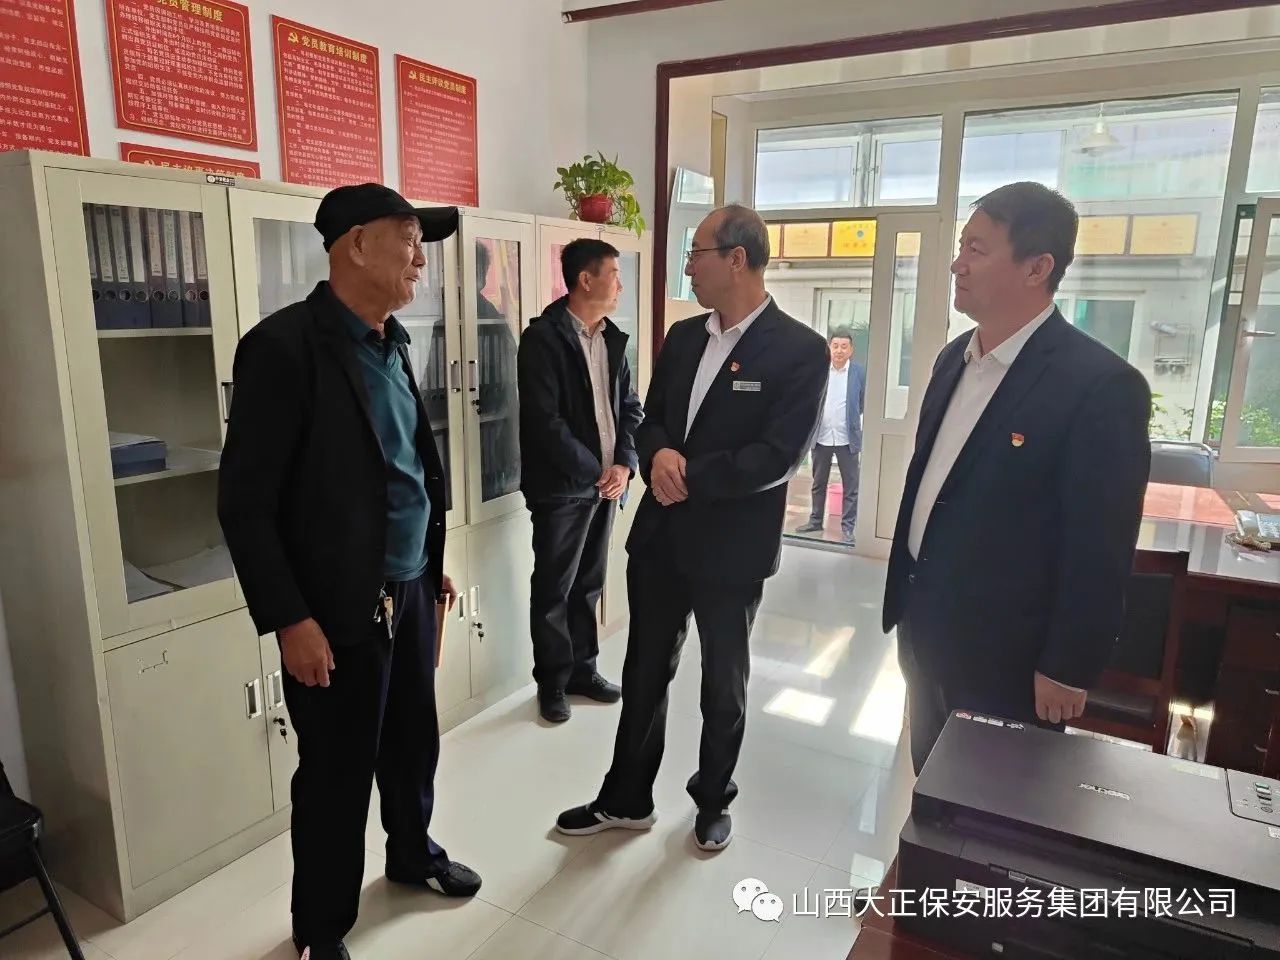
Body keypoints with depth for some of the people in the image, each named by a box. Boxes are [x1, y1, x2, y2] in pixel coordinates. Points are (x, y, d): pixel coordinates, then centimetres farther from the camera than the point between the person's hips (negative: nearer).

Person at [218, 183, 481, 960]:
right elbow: (245, 503, -16)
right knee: (336, 774, 10)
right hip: (340, 610, -7)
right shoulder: (284, 345, -16)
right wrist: (288, 619, -17)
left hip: (410, 592, 7)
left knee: (414, 743, 21)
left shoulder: (393, 343, 7)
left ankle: (414, 853, 47)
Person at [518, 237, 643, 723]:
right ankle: (553, 682, 21)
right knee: (554, 589, 6)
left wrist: (624, 464, -6)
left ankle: (582, 668, 31)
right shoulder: (543, 337, -12)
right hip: (561, 486, -6)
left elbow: (630, 407, 9)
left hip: (606, 481, 6)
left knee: (588, 585, 16)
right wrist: (594, 470, -15)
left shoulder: (614, 338, 9)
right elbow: (544, 420, -18)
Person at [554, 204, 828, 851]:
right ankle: (626, 800, 34)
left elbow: (780, 457, -19)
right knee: (643, 674, 15)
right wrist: (658, 456, -13)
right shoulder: (682, 336, 7)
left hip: (730, 547, -5)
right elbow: (650, 420, 10)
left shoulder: (800, 349, -12)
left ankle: (714, 800, 39)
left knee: (724, 685, 15)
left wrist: (689, 478, -18)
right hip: (659, 537, 5)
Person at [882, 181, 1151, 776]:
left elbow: (1100, 551, -17)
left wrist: (1067, 669, -12)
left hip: (1006, 654, -7)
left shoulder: (1102, 384, -20)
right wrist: (905, 596, 15)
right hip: (926, 629, 7)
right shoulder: (954, 358, 4)